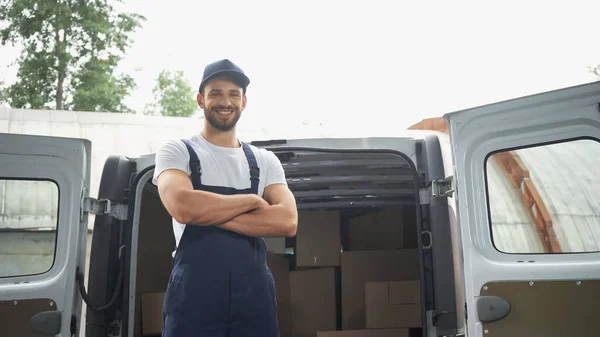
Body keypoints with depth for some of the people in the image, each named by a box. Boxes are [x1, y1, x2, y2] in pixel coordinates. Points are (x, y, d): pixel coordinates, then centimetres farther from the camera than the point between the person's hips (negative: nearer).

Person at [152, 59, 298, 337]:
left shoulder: (265, 161, 11)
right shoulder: (176, 152, 3)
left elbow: (287, 221, -5)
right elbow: (182, 206, -17)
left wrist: (210, 212, -12)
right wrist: (252, 200, -6)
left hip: (255, 293, 3)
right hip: (194, 292, -3)